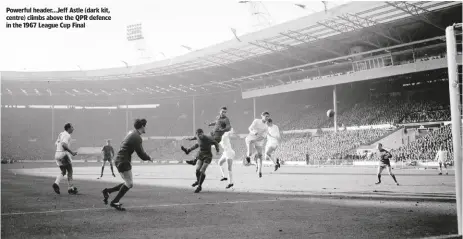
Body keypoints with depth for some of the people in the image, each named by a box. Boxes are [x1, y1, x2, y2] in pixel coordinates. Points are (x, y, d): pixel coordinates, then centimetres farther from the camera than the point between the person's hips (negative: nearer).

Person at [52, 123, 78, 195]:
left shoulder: (61, 134, 16)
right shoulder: (67, 135, -12)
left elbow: (56, 144, 22)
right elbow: (63, 144, -27)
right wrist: (71, 152, -22)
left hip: (57, 154, 8)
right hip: (64, 154, -8)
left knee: (63, 172, 15)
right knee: (69, 172, 5)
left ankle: (56, 184, -7)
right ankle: (70, 188, 9)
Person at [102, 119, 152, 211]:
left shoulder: (131, 133, 13)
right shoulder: (136, 138, -18)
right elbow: (141, 154, -18)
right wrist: (149, 158, 2)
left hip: (120, 160, 10)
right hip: (123, 161, -10)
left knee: (128, 184, 13)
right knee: (129, 184, -4)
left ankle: (107, 191, 16)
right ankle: (115, 202, 3)